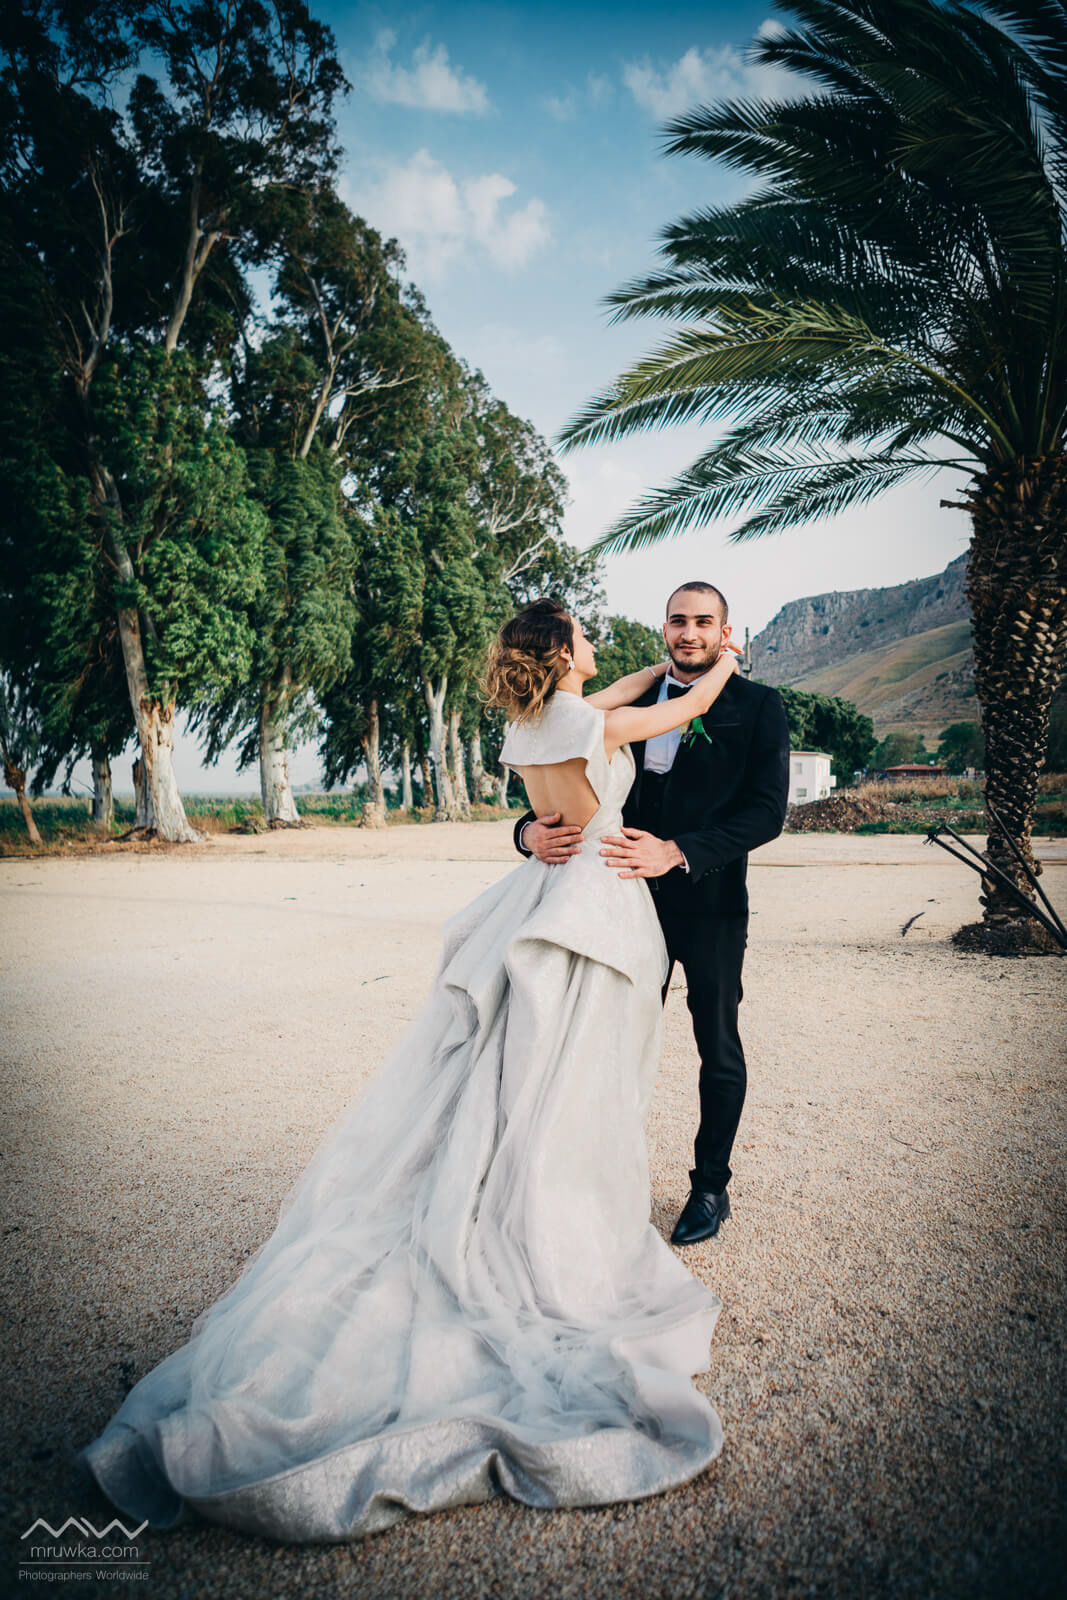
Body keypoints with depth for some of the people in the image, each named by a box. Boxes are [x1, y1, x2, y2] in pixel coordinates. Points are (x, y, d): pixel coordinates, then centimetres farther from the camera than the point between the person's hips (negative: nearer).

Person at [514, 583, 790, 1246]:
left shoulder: (759, 707, -4)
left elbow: (768, 810, -14)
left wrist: (677, 852, -27)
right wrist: (532, 830, -20)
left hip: (711, 903, -2)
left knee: (719, 1049, 13)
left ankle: (711, 1186, 31)